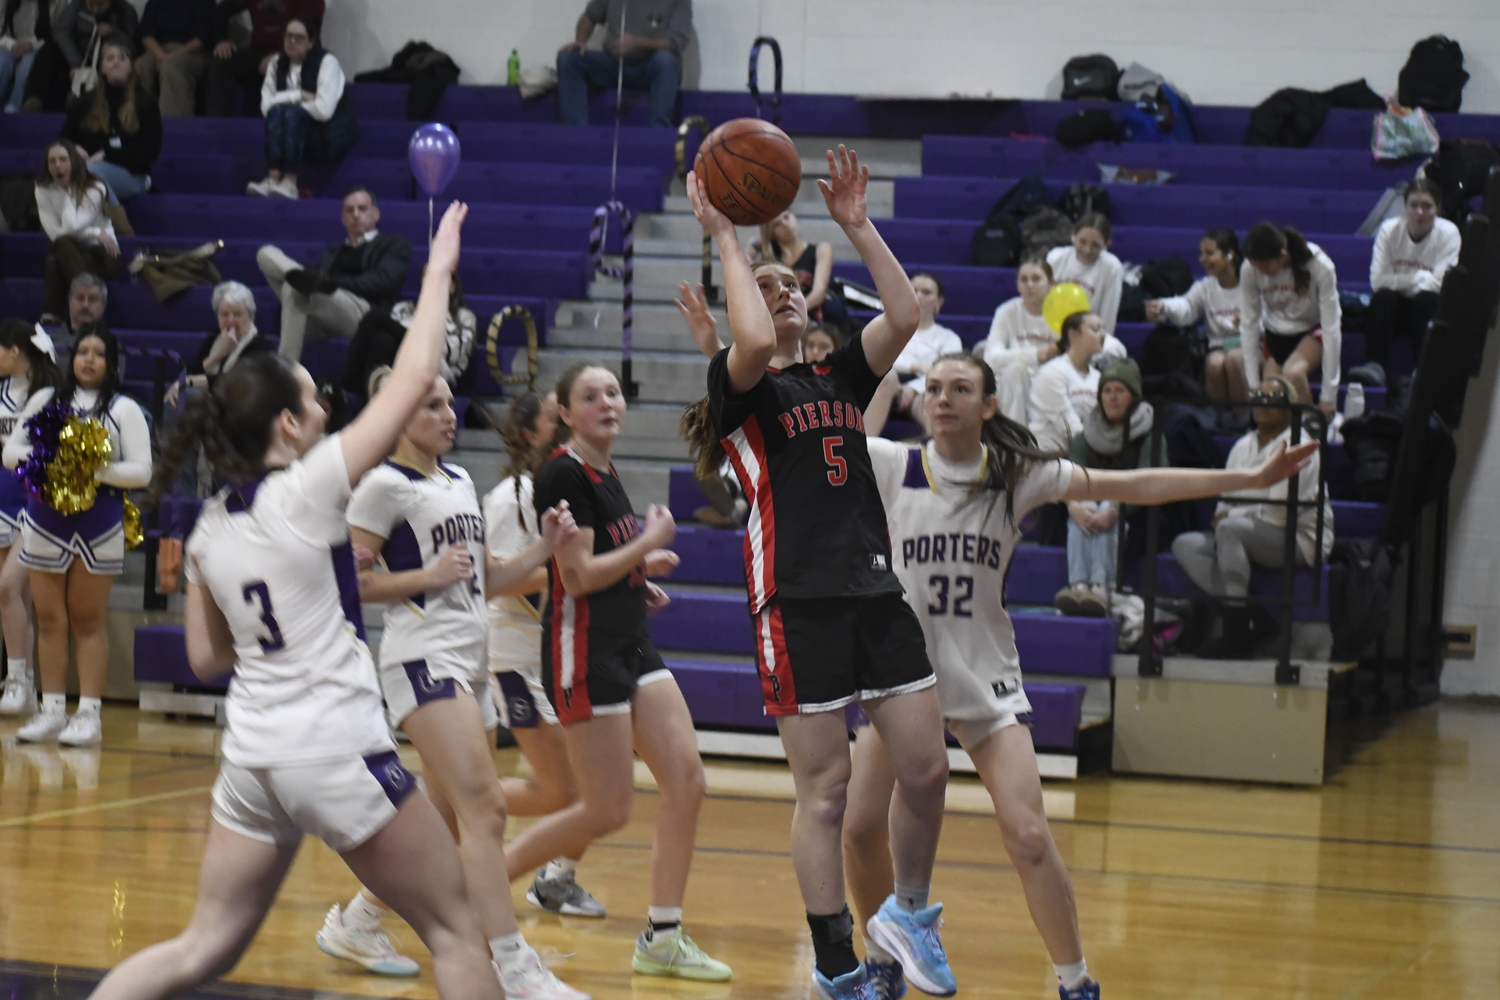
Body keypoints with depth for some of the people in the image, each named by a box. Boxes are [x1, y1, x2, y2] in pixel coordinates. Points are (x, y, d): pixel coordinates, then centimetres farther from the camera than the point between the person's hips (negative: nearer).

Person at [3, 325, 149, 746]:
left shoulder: (124, 410, 2)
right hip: (45, 517, 3)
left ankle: (89, 714, 6)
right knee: (49, 618, 5)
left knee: (88, 620, 3)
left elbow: (142, 471, -5)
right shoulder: (44, 400, 10)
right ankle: (52, 710, 12)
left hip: (99, 521, -3)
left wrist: (97, 470, -18)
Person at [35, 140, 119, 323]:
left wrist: (70, 193, -14)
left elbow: (70, 226, -24)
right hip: (67, 253, 2)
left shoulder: (94, 189, -11)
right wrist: (95, 233, -15)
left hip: (101, 255, -2)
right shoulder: (43, 190, -1)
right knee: (62, 245, -36)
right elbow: (55, 234, -10)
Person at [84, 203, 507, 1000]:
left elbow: (205, 657, 16)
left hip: (253, 750, 7)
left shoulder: (208, 530, 8)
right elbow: (414, 377, -9)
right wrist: (439, 271, 2)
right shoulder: (306, 490, -11)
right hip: (337, 748, -7)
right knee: (455, 931, 5)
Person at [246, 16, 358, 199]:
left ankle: (290, 183, -42)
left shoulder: (327, 62, -12)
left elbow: (323, 110, -23)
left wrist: (289, 102, -9)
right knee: (276, 112, -27)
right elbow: (266, 105, -7)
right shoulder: (277, 64, 3)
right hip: (296, 139, 4)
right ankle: (273, 178, -41)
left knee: (292, 113, -32)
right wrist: (298, 96, -19)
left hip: (330, 137, -4)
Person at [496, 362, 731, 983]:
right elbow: (576, 576, -18)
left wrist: (640, 579, 12)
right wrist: (649, 546, -8)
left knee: (686, 778, 0)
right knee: (608, 811, -6)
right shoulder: (563, 473, -14)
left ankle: (662, 937, 7)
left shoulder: (604, 475, 15)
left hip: (630, 647, 9)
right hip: (583, 652, -9)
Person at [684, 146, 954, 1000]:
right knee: (826, 790, -1)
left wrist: (856, 225, 4)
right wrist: (725, 238, -11)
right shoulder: (740, 387, 3)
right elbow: (754, 342, -20)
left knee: (928, 768, 3)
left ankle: (910, 912, 27)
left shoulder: (842, 378, 18)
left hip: (877, 592, 5)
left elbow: (905, 319, 3)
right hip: (800, 602, -5)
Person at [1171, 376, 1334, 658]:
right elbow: (1227, 503, 15)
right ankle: (1256, 619, -25)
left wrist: (1230, 516, -9)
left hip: (1298, 540, -8)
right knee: (1185, 545, -14)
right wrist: (1222, 516, -9)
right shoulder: (1243, 446, 16)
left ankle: (1238, 631, -33)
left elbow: (1280, 510, -16)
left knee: (1230, 528, -34)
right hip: (1246, 539, 8)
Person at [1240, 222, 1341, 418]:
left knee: (1293, 372, -31)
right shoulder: (1249, 270, -23)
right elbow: (1248, 325, -15)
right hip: (1275, 333, 3)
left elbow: (1331, 328, -27)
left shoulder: (1320, 267, -30)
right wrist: (1254, 387, -15)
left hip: (1314, 329, -3)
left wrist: (1328, 396, -27)